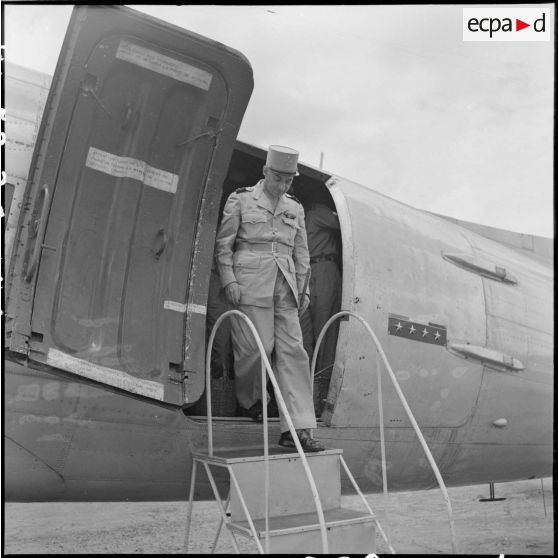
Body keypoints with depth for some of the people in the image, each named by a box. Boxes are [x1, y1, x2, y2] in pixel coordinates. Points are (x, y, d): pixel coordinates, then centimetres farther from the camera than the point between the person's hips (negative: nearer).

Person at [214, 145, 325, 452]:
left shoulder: (295, 209, 19)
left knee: (292, 351, -5)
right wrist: (229, 281, -6)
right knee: (257, 346, -9)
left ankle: (297, 429, -6)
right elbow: (223, 245, 4)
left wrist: (302, 287, 13)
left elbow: (301, 252, 22)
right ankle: (248, 401, 23)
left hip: (285, 288, 4)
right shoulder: (240, 200, 6)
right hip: (251, 285, -4)